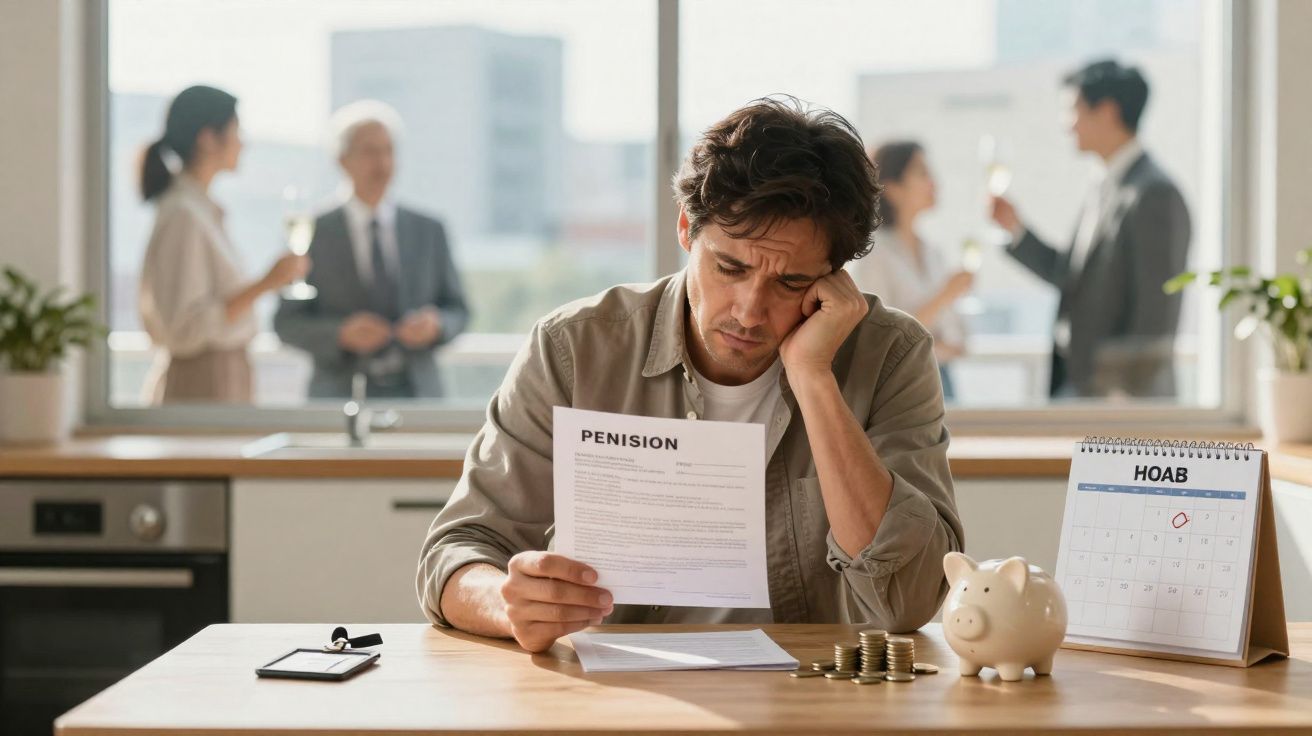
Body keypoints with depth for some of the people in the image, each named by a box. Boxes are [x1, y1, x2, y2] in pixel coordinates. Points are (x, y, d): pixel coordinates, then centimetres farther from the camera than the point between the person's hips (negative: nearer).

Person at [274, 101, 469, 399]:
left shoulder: (429, 232, 9)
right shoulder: (313, 235, 3)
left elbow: (458, 311, 13)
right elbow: (288, 323, 1)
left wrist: (435, 324, -9)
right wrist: (342, 334, -16)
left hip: (416, 396, 2)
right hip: (342, 395, -2)